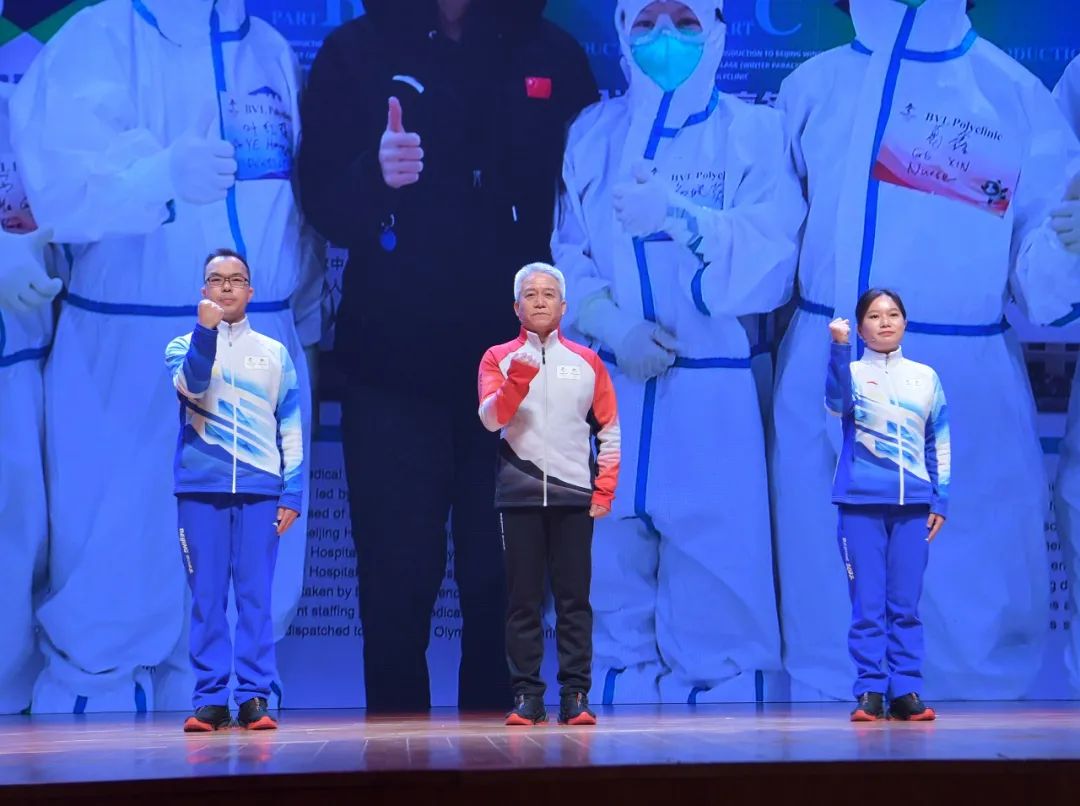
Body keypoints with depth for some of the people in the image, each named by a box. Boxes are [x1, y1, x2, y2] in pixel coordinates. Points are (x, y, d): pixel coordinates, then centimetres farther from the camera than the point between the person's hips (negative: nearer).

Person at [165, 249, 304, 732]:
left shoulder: (274, 353, 12)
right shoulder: (184, 346, 11)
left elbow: (291, 427, 10)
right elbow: (191, 385, -12)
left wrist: (292, 491, 2)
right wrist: (206, 330, -22)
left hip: (260, 489, 0)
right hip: (201, 487, 0)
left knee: (255, 595, -3)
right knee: (207, 596, -2)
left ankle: (254, 697, -2)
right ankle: (210, 699, 0)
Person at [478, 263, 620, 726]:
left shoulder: (586, 361, 11)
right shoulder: (498, 359, 7)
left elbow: (608, 430, 12)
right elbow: (491, 418, -8)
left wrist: (605, 490, 3)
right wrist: (516, 381, -25)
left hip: (574, 496, 1)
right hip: (519, 495, -1)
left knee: (574, 599, -1)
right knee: (524, 599, -1)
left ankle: (575, 695, 0)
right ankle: (526, 696, 1)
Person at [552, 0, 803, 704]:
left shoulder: (754, 132, 1)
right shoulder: (593, 134, 11)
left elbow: (771, 258, -11)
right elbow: (567, 256, 4)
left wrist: (677, 215, -26)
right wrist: (613, 328, -13)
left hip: (713, 403, -3)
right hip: (608, 399, 3)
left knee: (715, 604, -5)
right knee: (613, 598, 6)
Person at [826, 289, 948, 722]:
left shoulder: (926, 377, 13)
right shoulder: (853, 373, 4)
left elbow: (940, 444, 15)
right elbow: (837, 402, -20)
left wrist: (940, 500, 7)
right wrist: (839, 347, -34)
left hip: (913, 505, 2)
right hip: (861, 504, -2)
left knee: (905, 605, 1)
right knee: (868, 605, -4)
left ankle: (905, 691, 4)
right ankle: (869, 693, -1)